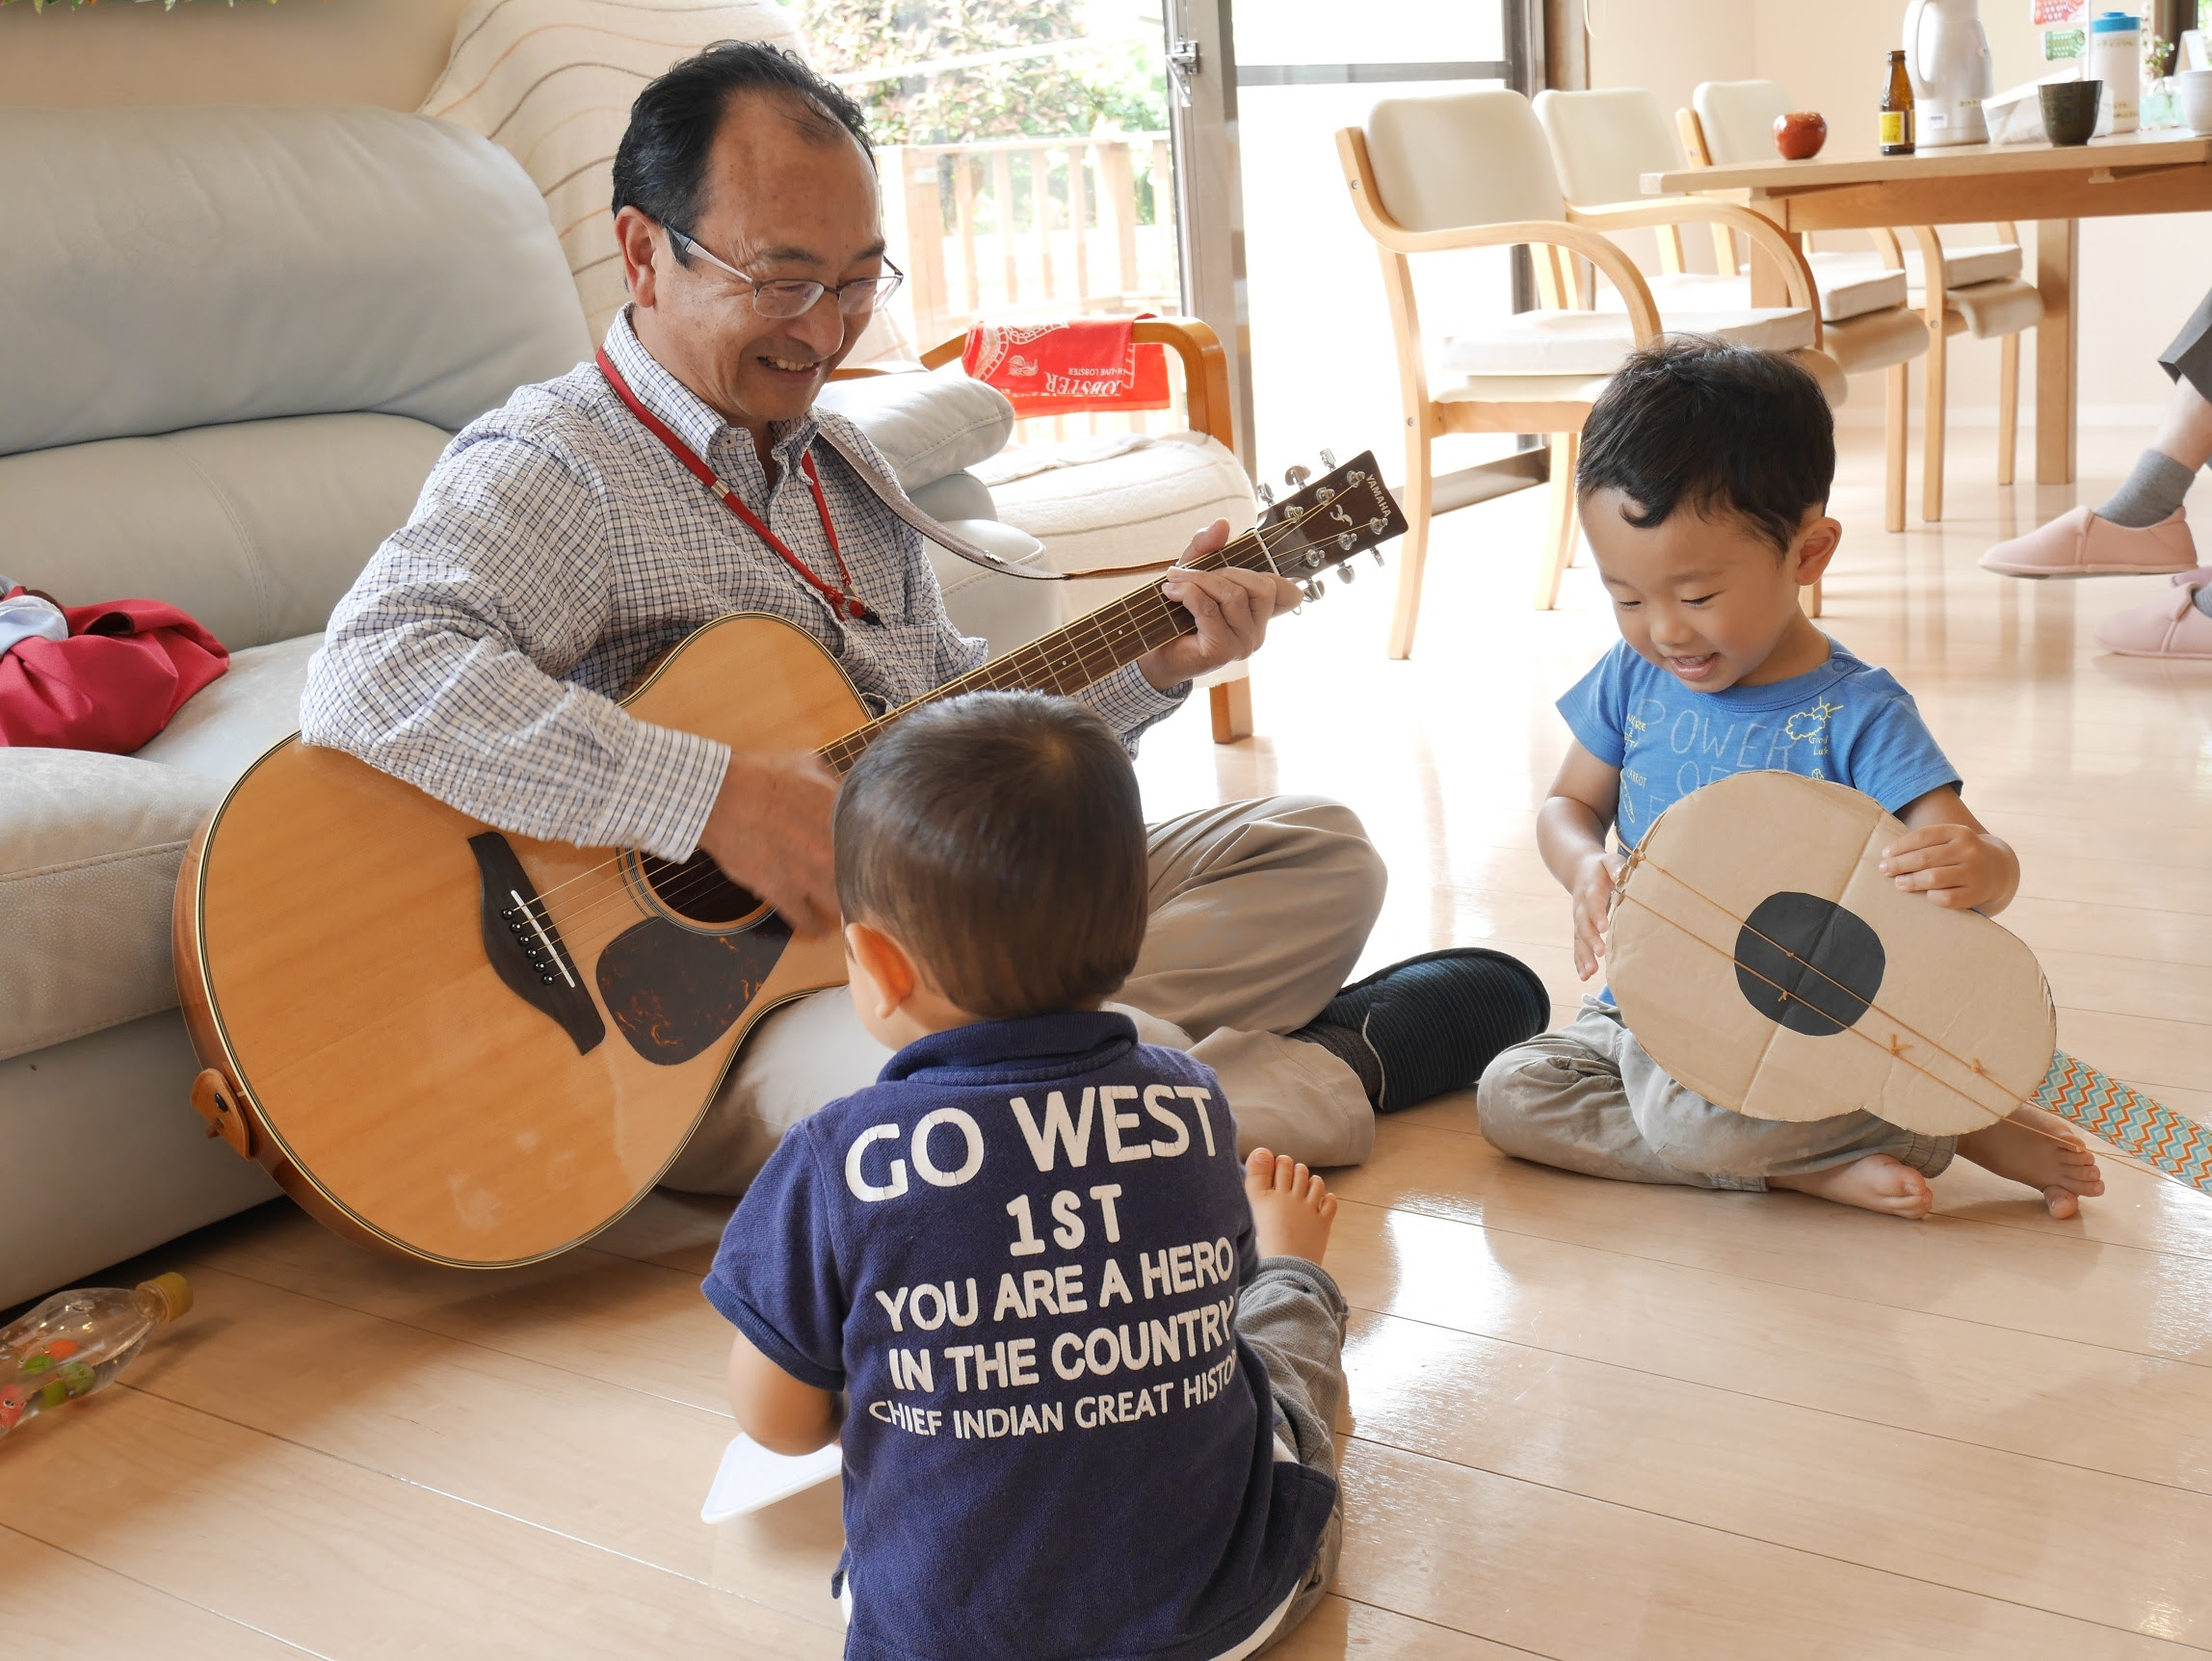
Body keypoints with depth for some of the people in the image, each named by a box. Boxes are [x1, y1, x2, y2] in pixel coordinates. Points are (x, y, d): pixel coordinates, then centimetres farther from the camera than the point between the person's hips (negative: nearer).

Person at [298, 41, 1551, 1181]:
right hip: (718, 1028, -8)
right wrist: (718, 797, -32)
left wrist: (1151, 664, 6)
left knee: (1318, 854, 10)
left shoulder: (841, 463, 16)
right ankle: (1338, 1072, -6)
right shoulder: (552, 468, -12)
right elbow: (371, 679, -31)